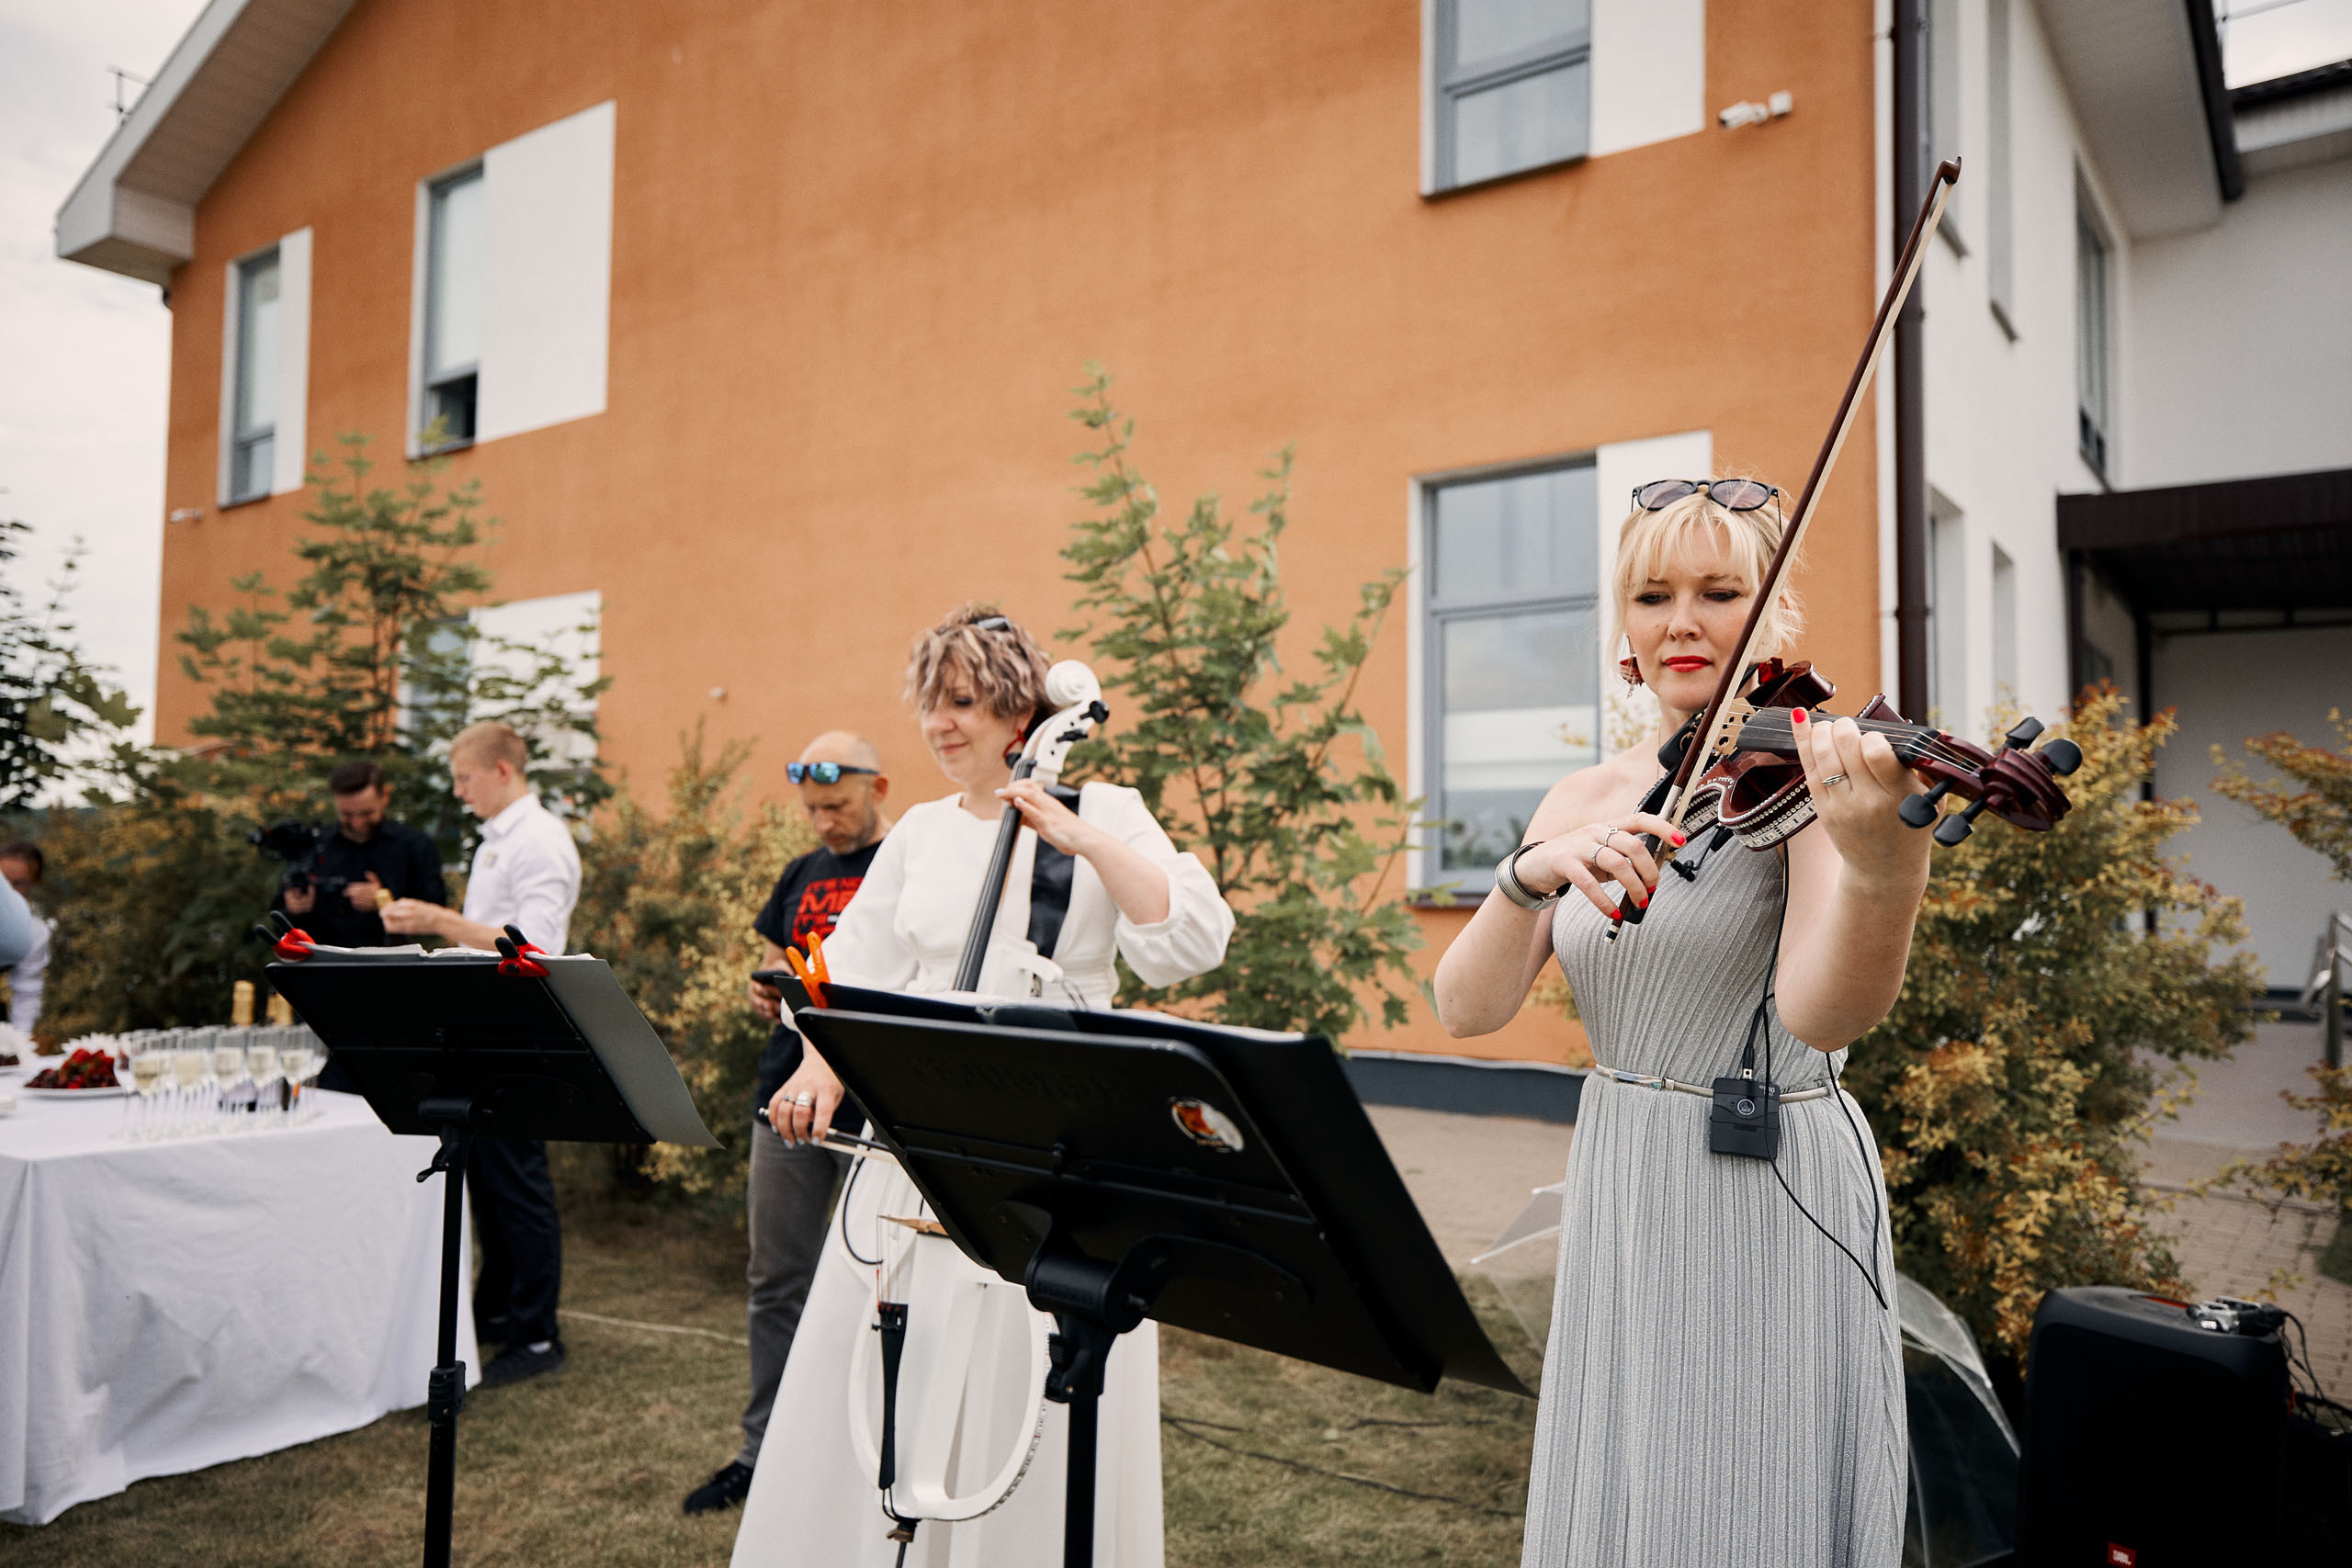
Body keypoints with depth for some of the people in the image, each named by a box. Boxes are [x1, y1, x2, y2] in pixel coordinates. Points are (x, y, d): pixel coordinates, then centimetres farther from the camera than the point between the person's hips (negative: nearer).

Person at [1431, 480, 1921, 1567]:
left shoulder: (1805, 774, -11)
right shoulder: (1588, 799, 4)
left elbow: (1824, 1013, -28)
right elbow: (1465, 1008, -8)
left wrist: (1882, 867, -47)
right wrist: (1532, 873, -26)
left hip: (1769, 1206, -5)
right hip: (1615, 1204, 5)